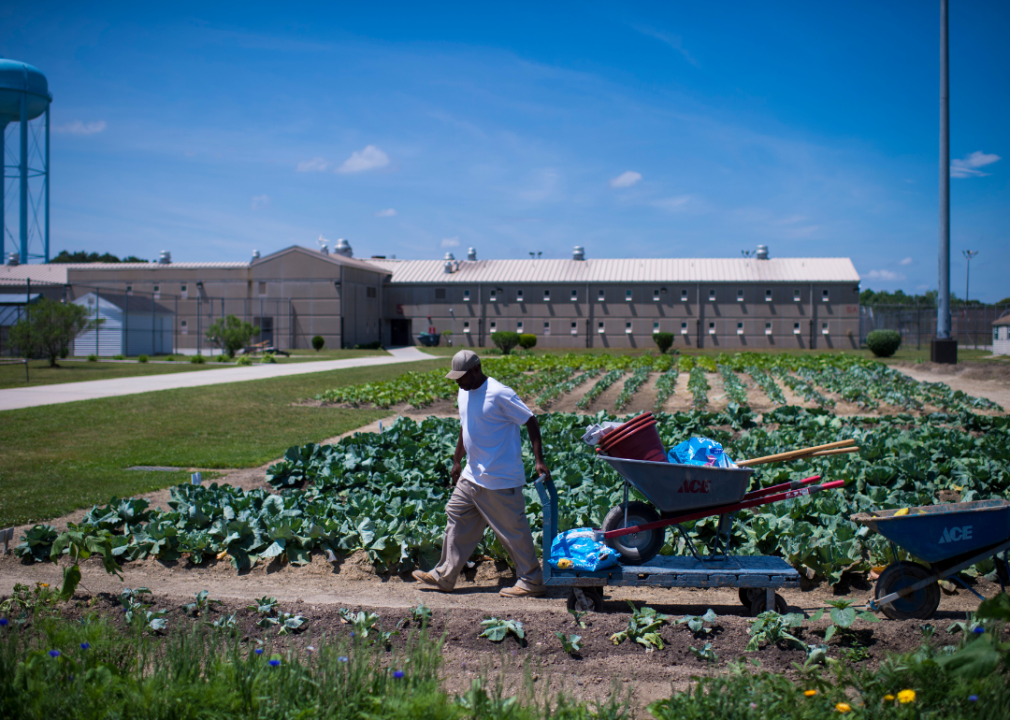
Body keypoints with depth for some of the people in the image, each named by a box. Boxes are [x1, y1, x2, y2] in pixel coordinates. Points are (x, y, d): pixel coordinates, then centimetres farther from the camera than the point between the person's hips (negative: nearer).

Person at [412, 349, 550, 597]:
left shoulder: (499, 394, -18)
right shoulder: (464, 394, 8)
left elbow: (531, 423, -16)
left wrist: (539, 460, -22)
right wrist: (457, 461, 25)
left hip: (500, 480, -9)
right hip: (472, 475, 9)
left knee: (513, 530, -1)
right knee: (457, 519, 12)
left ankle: (532, 582, 11)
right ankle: (444, 576, 22)